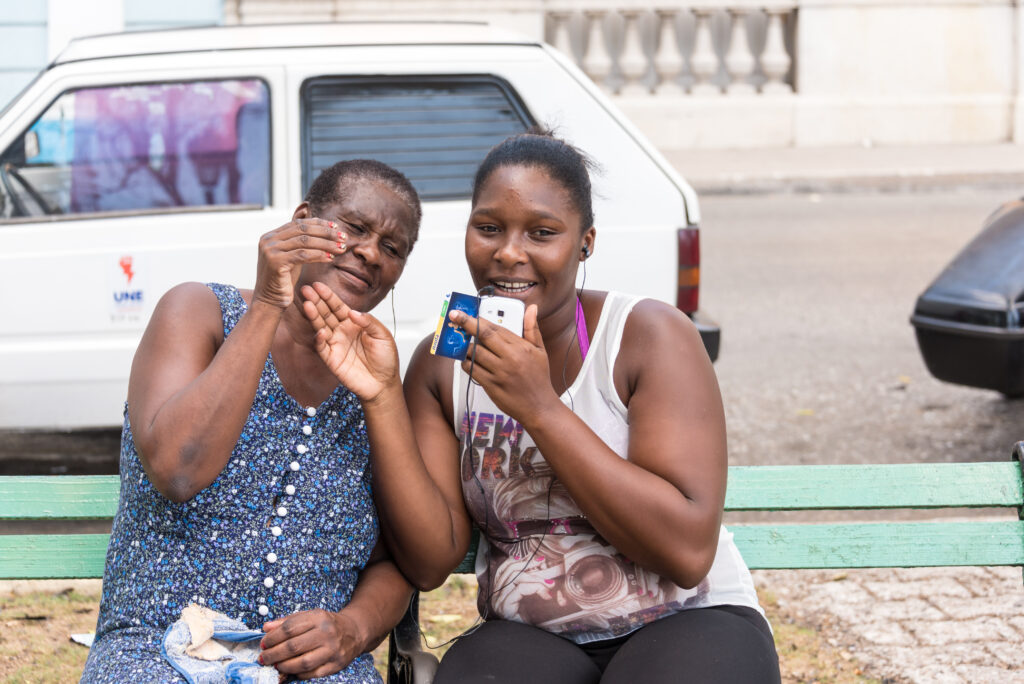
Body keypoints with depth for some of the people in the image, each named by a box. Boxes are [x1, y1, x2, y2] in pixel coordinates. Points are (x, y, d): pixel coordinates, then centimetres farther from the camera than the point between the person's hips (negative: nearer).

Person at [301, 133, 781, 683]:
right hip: (528, 637, 2)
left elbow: (689, 552, -18)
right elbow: (431, 562, -4)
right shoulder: (442, 364, 3)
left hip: (687, 621, -1)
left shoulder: (650, 335, -8)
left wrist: (540, 408, -22)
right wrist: (382, 398, -13)